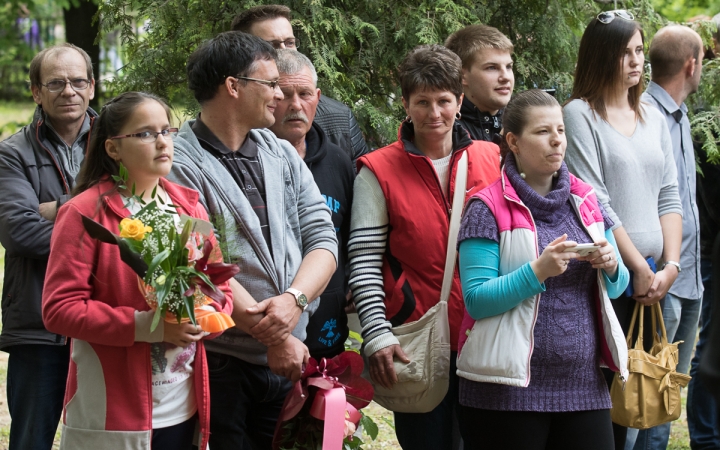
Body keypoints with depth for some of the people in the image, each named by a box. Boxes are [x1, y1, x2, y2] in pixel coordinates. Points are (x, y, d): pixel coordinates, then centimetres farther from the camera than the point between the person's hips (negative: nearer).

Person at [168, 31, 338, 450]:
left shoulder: (283, 155, 10)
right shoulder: (181, 166, -11)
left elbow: (322, 238, 4)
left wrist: (295, 298, -15)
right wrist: (273, 337, -15)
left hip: (290, 360, 6)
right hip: (220, 364, -6)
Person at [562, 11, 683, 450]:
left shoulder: (653, 117, 14)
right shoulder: (580, 114, -5)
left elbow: (669, 196, 12)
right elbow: (592, 202, -11)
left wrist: (670, 266, -1)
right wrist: (640, 268, -11)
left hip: (653, 279, 6)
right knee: (605, 379, -4)